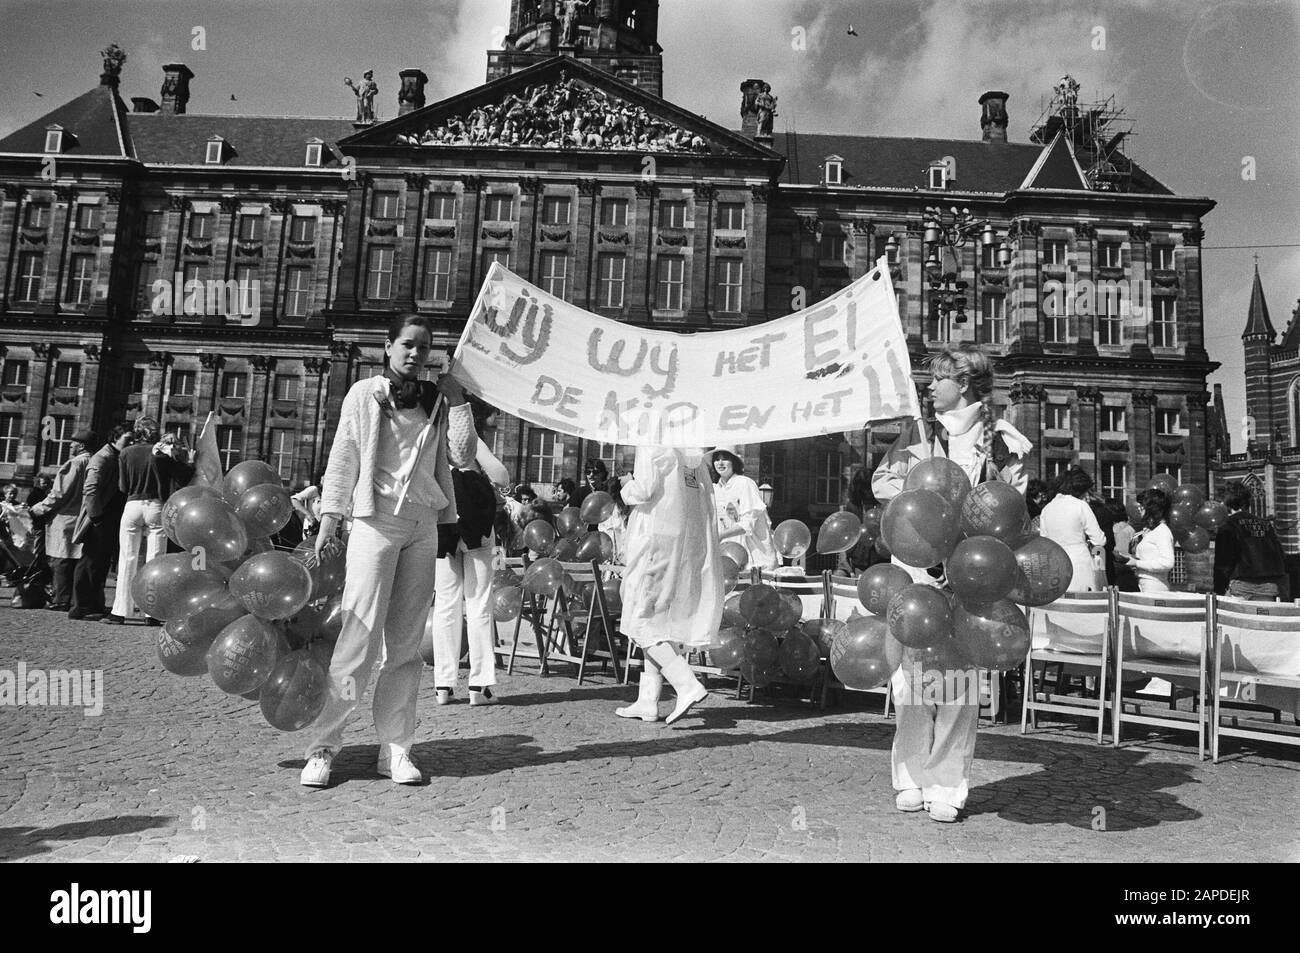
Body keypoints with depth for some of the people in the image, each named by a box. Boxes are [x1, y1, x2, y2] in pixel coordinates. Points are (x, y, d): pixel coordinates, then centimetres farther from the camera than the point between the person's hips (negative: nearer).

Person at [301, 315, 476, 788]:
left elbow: (462, 457, 4)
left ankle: (395, 749, 10)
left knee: (406, 643, 5)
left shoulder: (436, 401, 14)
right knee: (360, 638, -8)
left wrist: (457, 402, 1)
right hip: (376, 520, -4)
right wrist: (328, 519, -4)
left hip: (424, 524, 4)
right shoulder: (364, 394, 5)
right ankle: (323, 746, 2)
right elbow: (342, 459, 2)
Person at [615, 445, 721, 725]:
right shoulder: (693, 454, 14)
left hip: (658, 542, -8)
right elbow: (707, 497, 12)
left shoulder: (651, 447, -7)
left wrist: (627, 484, 4)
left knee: (641, 623, -2)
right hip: (691, 547, 8)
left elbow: (643, 490, -16)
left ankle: (688, 685, -14)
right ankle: (647, 701, 15)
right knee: (659, 623, 12)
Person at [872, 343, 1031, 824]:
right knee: (911, 666, 0)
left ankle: (946, 785, 6)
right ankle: (911, 777, 12)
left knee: (957, 670, -4)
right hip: (914, 559, 2)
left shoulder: (999, 440, 6)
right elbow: (881, 482, 8)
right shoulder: (918, 431, 12)